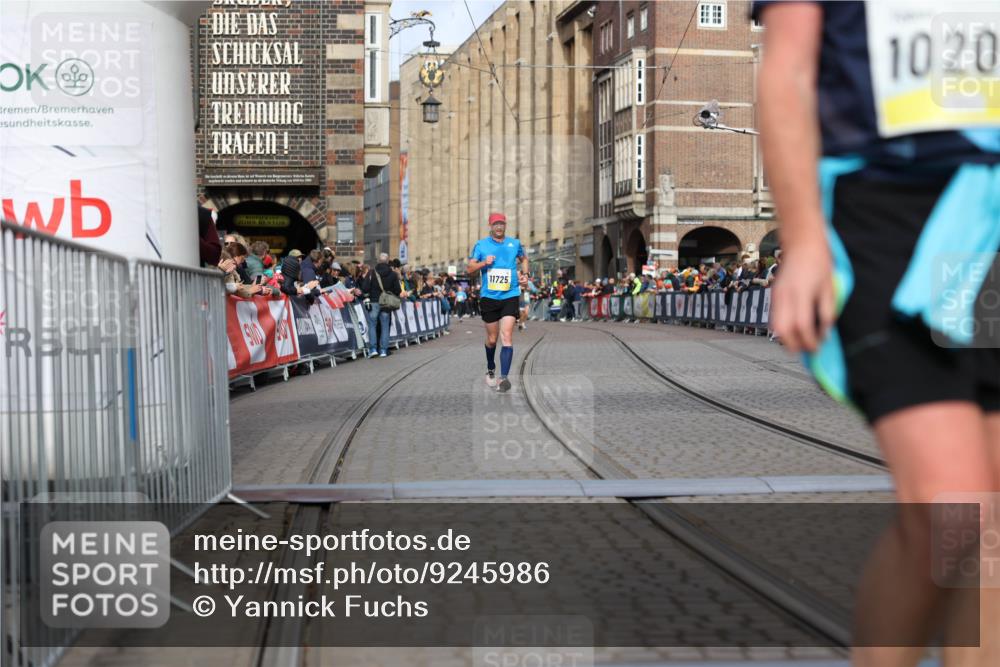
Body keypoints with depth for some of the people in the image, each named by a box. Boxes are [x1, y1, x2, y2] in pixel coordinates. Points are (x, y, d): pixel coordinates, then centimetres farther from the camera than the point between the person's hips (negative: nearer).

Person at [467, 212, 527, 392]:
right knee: (492, 339, 10)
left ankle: (504, 377, -21)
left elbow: (524, 259, 27)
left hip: (510, 296, 0)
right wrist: (484, 262, -16)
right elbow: (470, 268, 2)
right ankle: (490, 370, 37)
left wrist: (524, 273, 10)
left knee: (507, 336, -15)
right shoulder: (481, 245, 4)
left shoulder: (515, 244, 8)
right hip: (489, 297, 0)